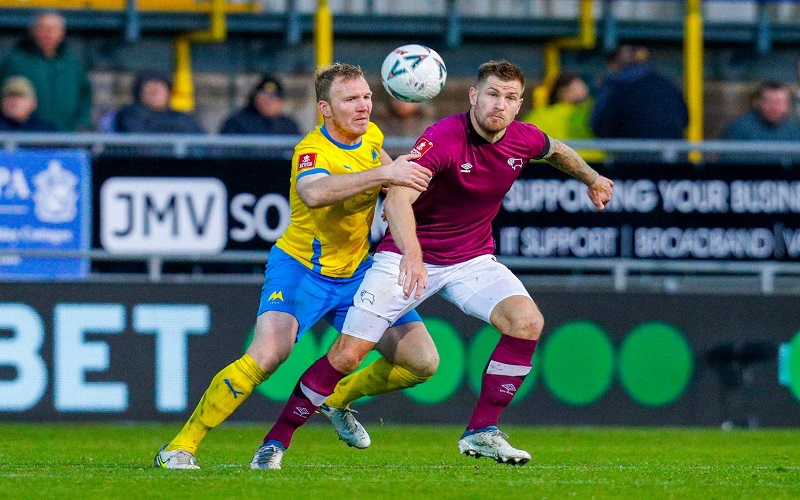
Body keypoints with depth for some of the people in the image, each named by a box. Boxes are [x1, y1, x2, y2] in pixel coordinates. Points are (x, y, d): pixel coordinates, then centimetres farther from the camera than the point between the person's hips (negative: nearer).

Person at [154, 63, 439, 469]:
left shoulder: (370, 135, -2)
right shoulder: (313, 151, -25)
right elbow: (314, 192, -51)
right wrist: (383, 174, -56)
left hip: (357, 273, 7)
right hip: (301, 269, -7)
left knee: (424, 362, 1)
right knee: (267, 354, -29)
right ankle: (180, 447, -17)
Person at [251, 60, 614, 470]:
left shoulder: (523, 140, -6)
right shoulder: (442, 139, -25)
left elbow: (557, 151, 21)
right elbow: (397, 198, -40)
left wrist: (592, 179, 32)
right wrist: (412, 254, -55)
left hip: (472, 259, 5)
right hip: (410, 256, -5)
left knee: (527, 322, -21)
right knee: (347, 355, -10)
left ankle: (481, 433, -10)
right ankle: (276, 440, 7)